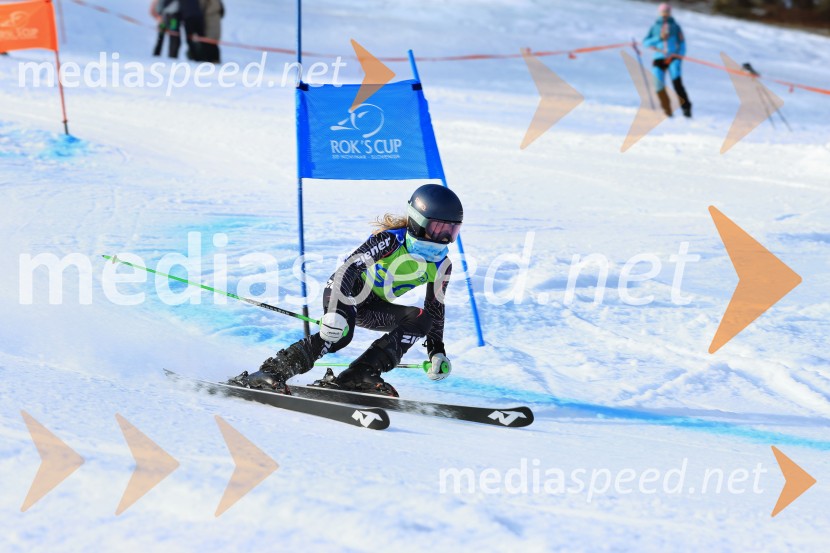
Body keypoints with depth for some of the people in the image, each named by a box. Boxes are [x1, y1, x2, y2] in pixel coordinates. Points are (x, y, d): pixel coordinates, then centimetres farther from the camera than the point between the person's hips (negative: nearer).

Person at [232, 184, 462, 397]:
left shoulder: (441, 267, -6)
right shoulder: (391, 239, -25)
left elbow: (436, 309, 8)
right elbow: (349, 267, -33)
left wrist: (437, 351, 3)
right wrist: (337, 311, -44)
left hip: (373, 308, 7)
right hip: (345, 291, -7)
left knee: (421, 319, -18)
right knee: (339, 333, -36)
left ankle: (357, 376, -28)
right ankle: (271, 372, -32)